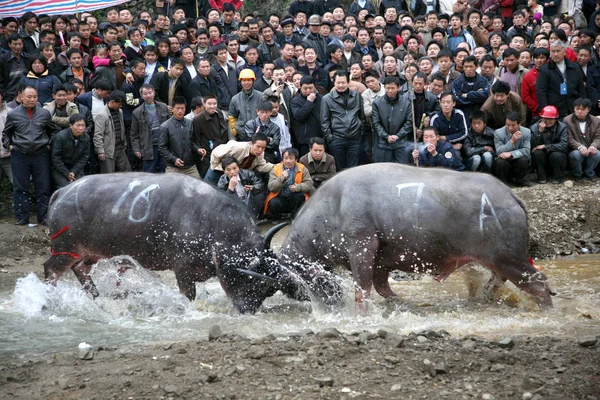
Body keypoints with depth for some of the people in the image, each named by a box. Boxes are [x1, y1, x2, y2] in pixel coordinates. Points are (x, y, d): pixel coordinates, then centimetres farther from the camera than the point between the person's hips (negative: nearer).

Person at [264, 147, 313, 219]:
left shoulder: (302, 169, -1)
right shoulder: (275, 169, -3)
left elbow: (309, 184, -8)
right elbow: (271, 187, -14)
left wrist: (298, 187, -27)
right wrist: (282, 178, -29)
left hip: (294, 199, 1)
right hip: (280, 198, -1)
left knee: (300, 196, -30)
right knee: (274, 203, -32)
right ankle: (276, 219, 1)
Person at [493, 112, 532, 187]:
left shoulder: (526, 132, -8)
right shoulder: (498, 133, -11)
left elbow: (527, 151, -16)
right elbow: (499, 152, -19)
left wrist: (511, 154, -32)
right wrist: (512, 141, -32)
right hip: (505, 163, -1)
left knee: (524, 160, -31)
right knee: (500, 162, -33)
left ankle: (519, 180, -2)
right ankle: (503, 181, -3)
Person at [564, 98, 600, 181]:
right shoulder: (567, 120, -4)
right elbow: (569, 139, -13)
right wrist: (580, 147, -31)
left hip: (589, 150, 2)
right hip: (575, 150, -2)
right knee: (576, 154, -37)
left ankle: (588, 172, -1)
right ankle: (578, 173, -5)